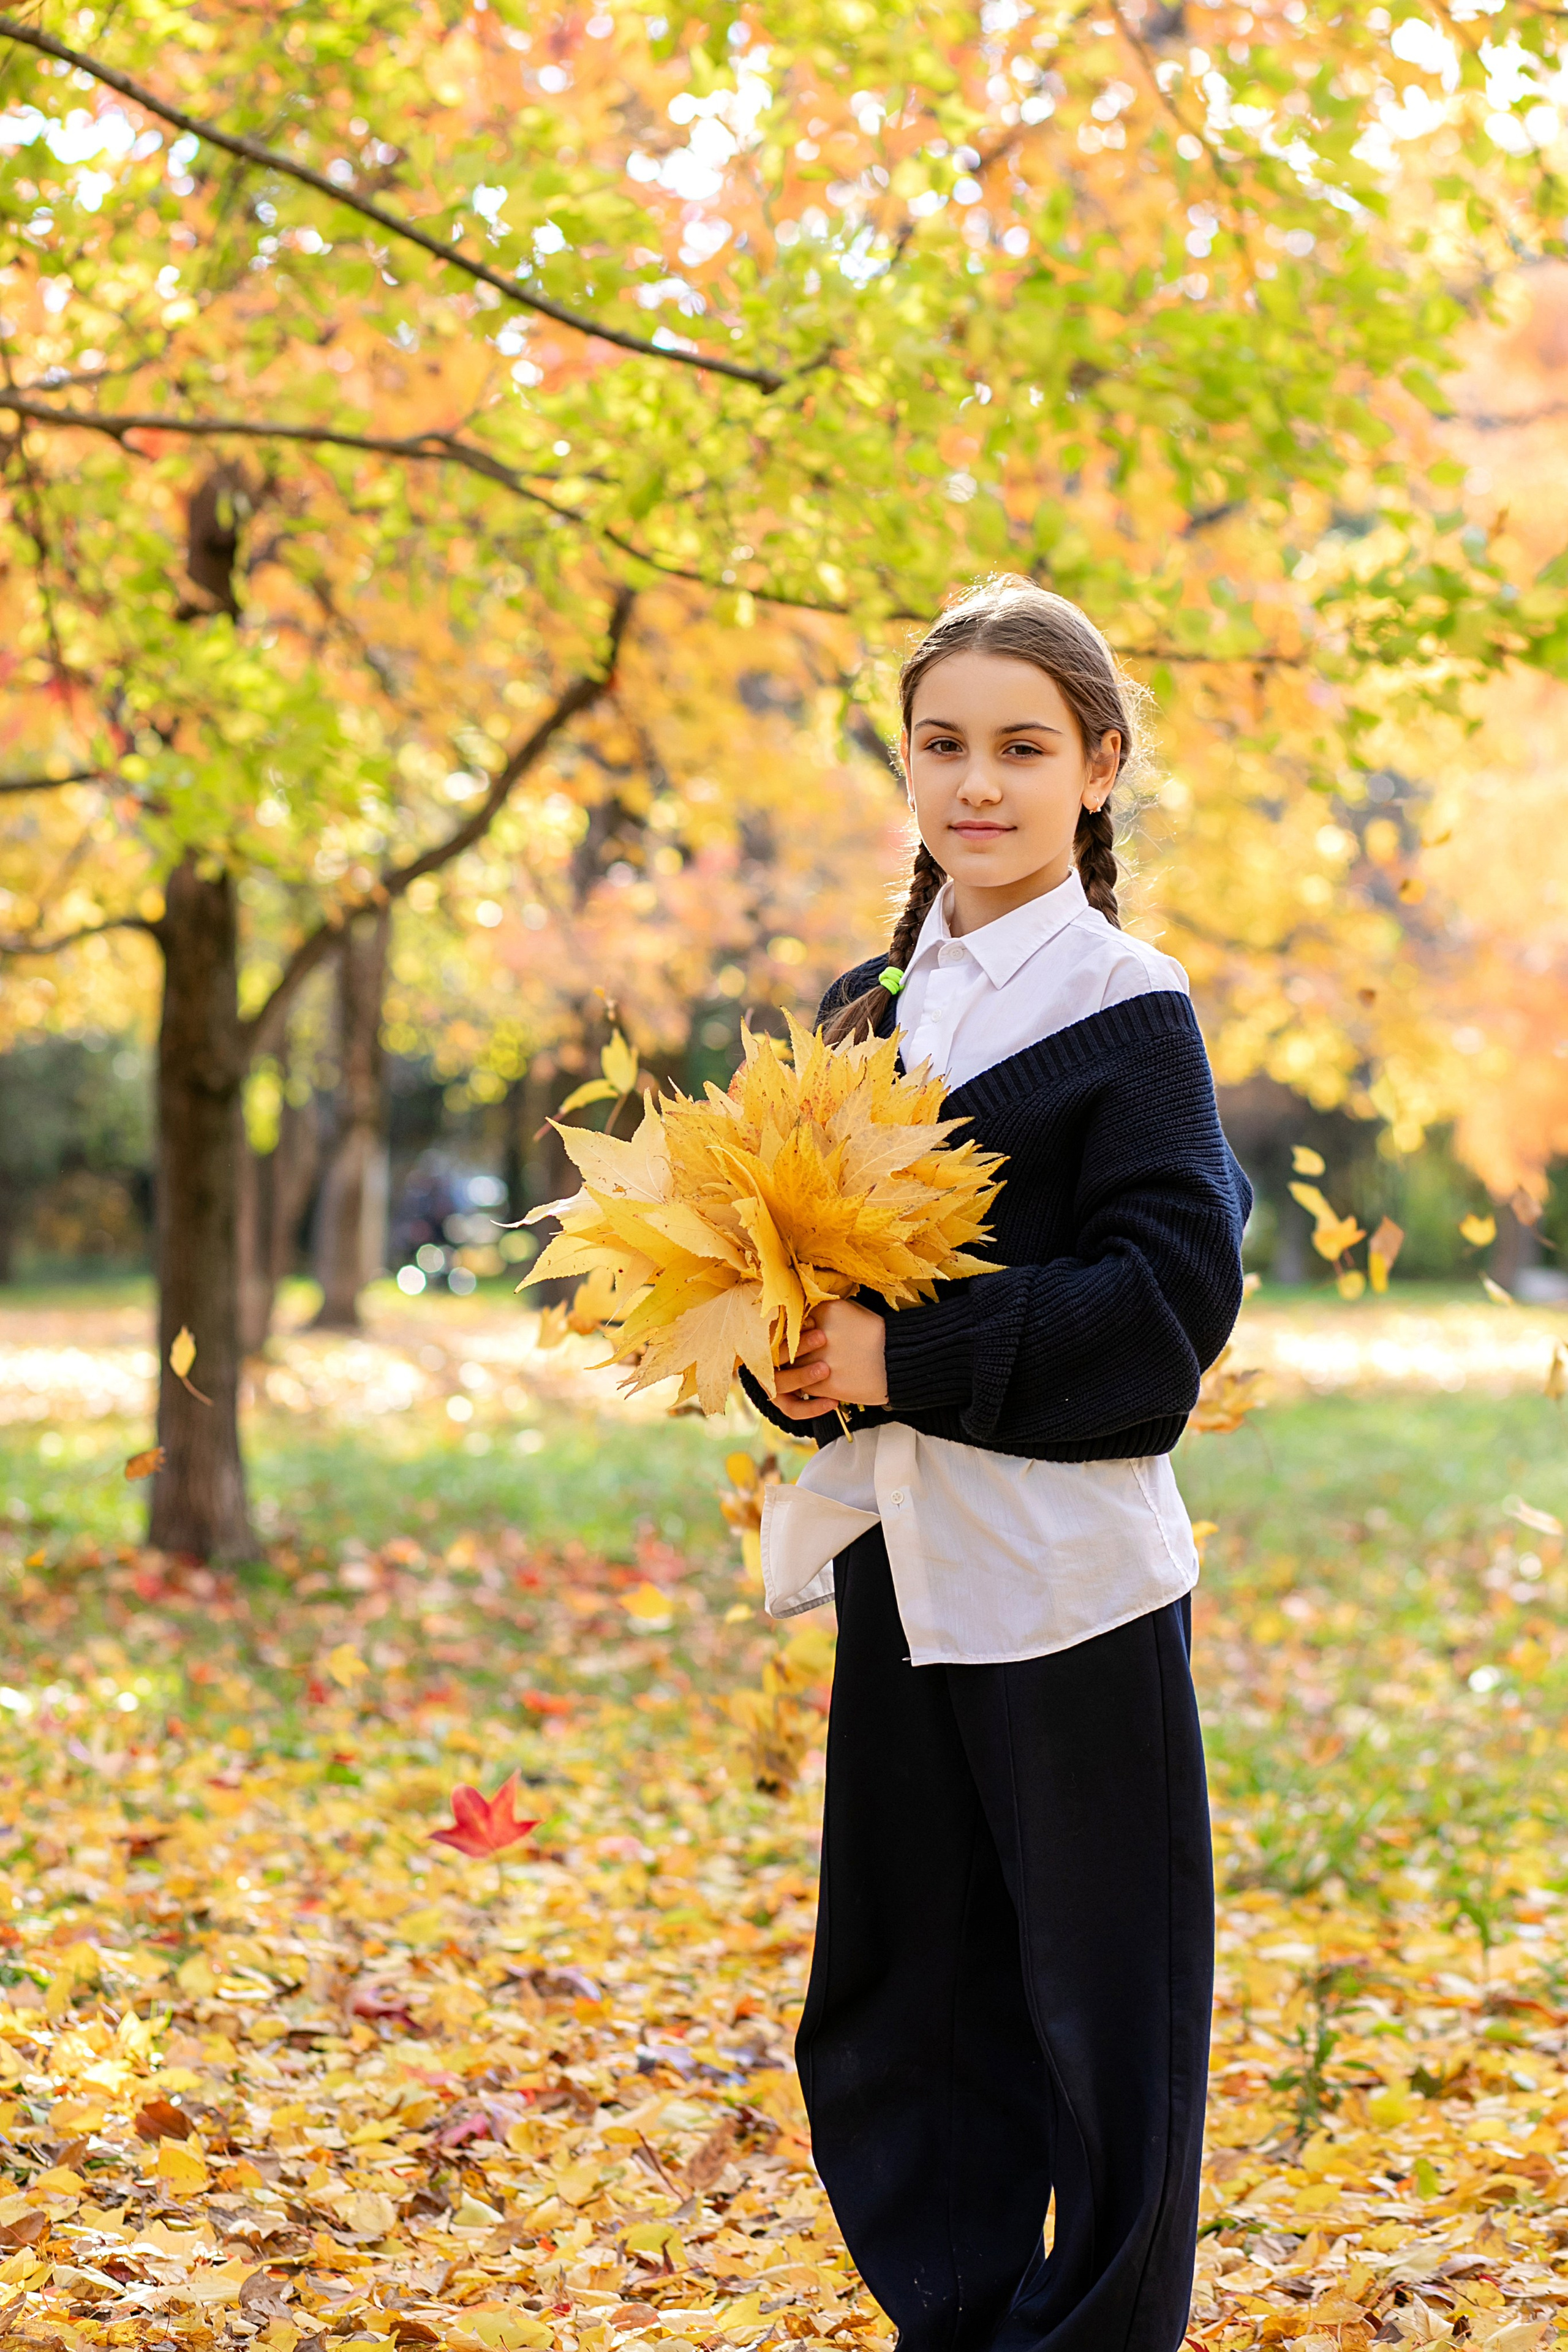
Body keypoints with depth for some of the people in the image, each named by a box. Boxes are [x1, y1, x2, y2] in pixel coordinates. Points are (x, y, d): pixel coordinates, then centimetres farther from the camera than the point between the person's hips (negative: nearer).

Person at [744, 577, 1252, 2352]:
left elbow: (1171, 1293, -15)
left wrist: (908, 1361, -19)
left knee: (1099, 1990, 3)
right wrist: (788, 1356, -5)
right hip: (895, 1557, 6)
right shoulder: (868, 1005, 12)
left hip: (1065, 1569, -6)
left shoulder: (1123, 1009, -7)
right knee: (900, 1988, 13)